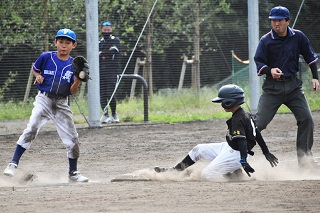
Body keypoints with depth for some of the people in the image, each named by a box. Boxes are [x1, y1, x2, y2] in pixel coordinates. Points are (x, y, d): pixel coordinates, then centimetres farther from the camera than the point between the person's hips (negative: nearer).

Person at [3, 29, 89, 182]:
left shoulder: (74, 65, 0)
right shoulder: (46, 57, -3)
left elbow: (72, 92, -1)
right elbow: (35, 68, 18)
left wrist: (77, 82, -21)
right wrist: (38, 76, -3)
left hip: (62, 104, 2)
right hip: (44, 100, -2)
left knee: (72, 138, 1)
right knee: (31, 129, -23)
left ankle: (73, 173, 20)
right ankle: (13, 164, -24)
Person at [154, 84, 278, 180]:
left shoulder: (237, 119, -21)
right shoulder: (245, 114, 10)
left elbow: (242, 141, -31)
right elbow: (257, 134, 16)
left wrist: (243, 162, -38)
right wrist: (266, 152, 21)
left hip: (234, 154, -11)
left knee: (206, 175, -12)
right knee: (199, 149, 16)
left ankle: (236, 174, -8)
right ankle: (175, 170, 23)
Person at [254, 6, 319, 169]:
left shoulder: (298, 37, 0)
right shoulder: (266, 41, -9)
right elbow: (259, 63, -10)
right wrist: (270, 70, -29)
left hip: (293, 85, 3)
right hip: (272, 86, -3)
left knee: (306, 119, -3)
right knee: (259, 123, -10)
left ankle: (305, 158, 9)